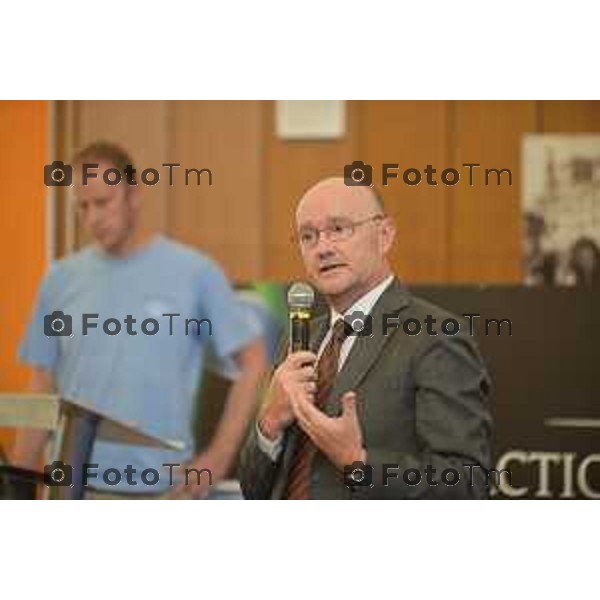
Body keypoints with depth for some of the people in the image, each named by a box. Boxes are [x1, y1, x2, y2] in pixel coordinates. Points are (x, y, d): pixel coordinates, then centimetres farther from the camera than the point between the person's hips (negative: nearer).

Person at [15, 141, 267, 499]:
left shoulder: (195, 273, -3)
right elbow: (43, 390, 11)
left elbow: (253, 365, 1)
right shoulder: (62, 280, 6)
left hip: (163, 494, -3)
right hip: (73, 491, 3)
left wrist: (219, 456, -5)